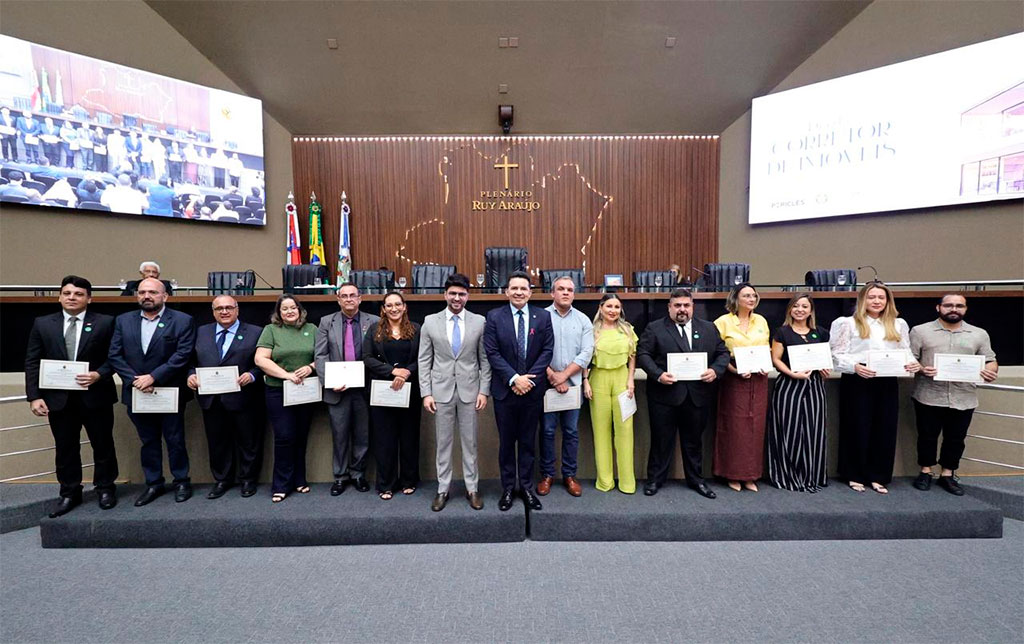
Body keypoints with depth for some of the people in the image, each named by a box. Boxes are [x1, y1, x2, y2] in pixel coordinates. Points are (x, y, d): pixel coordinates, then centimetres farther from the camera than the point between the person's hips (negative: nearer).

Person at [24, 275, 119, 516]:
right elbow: (32, 362, 4)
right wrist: (34, 396, -3)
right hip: (58, 398, 3)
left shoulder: (104, 323, -3)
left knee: (103, 445, 9)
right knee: (65, 449, 13)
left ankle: (105, 488, 26)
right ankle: (69, 494, 28)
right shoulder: (42, 324, 5)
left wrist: (99, 374, -20)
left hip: (95, 396, -2)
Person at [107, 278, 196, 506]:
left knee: (175, 440, 6)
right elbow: (115, 355, 3)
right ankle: (153, 483, 28)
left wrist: (153, 377, -18)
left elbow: (182, 355, -13)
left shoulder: (182, 321, -6)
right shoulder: (123, 321, 7)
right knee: (148, 441, 15)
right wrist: (134, 380, -10)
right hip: (137, 393, 4)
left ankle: (181, 481, 22)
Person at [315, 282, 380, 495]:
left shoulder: (373, 322, 0)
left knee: (362, 435, 11)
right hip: (337, 389, 1)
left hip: (364, 388, 0)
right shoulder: (326, 322, 5)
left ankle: (358, 474, 30)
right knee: (340, 435, 11)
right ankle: (341, 476, 29)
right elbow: (320, 356, 0)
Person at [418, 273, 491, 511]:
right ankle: (443, 489, 26)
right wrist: (426, 393, -3)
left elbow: (485, 359, 1)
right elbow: (424, 361, 2)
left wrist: (484, 390, -4)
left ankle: (472, 488, 25)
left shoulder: (479, 322, 0)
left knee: (470, 443, 10)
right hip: (441, 390, 0)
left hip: (469, 390, 0)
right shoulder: (430, 322, 1)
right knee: (443, 443, 11)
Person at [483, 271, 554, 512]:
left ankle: (526, 487, 27)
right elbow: (492, 353, -7)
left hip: (533, 389, 1)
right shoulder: (494, 316, -2)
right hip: (505, 390, -1)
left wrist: (529, 378, -11)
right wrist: (514, 379, -15)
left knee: (528, 441, 13)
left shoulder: (543, 316, 2)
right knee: (506, 442, 11)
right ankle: (508, 488, 27)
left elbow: (547, 350, -2)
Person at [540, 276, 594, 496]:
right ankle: (547, 474, 22)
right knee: (547, 430, 7)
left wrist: (563, 375, -11)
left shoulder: (583, 320, 4)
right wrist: (551, 376, -11)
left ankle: (569, 475, 24)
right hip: (546, 383, -2)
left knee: (571, 431, 9)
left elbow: (586, 353, -2)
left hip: (573, 384, 2)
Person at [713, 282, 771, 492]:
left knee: (756, 426, 7)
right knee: (734, 426, -1)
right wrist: (735, 370, -17)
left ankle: (751, 476, 20)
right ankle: (733, 474, 14)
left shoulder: (761, 321, 12)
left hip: (758, 380, 5)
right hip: (734, 380, -4)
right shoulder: (723, 322, -4)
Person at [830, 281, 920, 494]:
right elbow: (837, 354, -5)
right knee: (858, 428, 3)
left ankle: (878, 476, 20)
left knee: (885, 429, 6)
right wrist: (855, 367, -21)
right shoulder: (849, 323, 0)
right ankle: (855, 475, 15)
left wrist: (913, 364, -9)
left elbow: (906, 352, 12)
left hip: (888, 383, 4)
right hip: (857, 382, -4)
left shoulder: (899, 325, 14)